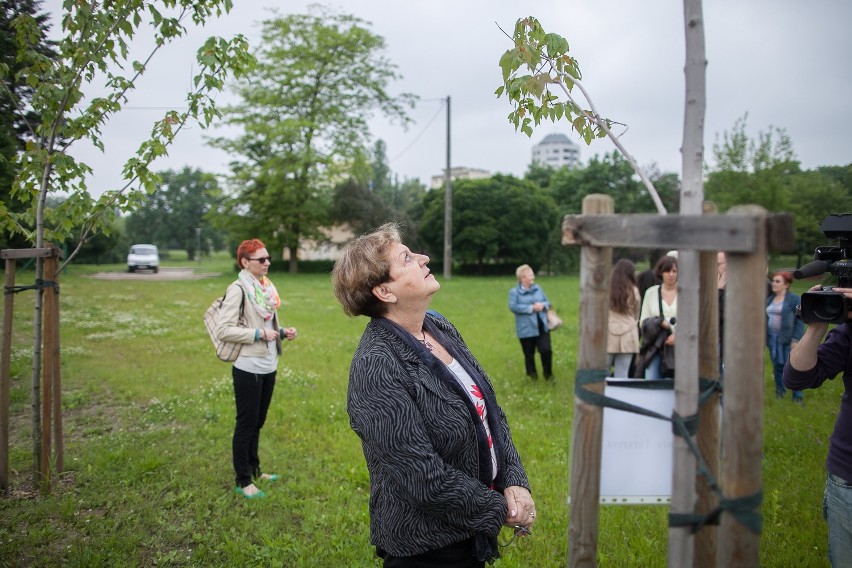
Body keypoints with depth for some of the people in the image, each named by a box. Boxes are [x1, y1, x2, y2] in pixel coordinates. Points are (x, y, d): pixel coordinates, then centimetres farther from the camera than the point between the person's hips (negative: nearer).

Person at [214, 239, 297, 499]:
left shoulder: (266, 287, 9)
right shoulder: (238, 289, -14)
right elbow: (223, 329, -18)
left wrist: (282, 332, 2)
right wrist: (259, 334, -21)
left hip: (268, 367, 7)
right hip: (248, 368, -7)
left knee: (257, 422, 19)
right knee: (246, 424, 4)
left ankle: (254, 470, 34)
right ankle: (243, 481, 17)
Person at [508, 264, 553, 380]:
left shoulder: (538, 288, 11)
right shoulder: (514, 291, -5)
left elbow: (547, 302, 17)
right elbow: (513, 307, -18)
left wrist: (543, 305, -8)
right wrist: (531, 308, -19)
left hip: (542, 326, 3)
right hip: (526, 329, -3)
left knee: (546, 350, -3)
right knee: (529, 354, 7)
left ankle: (548, 374, 17)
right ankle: (532, 375, 26)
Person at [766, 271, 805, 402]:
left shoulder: (794, 299, -7)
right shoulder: (770, 299, 11)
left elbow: (800, 321, -9)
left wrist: (796, 340, -14)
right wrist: (764, 337, 13)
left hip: (788, 339, -5)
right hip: (772, 338, 5)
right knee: (777, 366, 11)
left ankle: (798, 396, 5)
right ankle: (780, 391, 24)